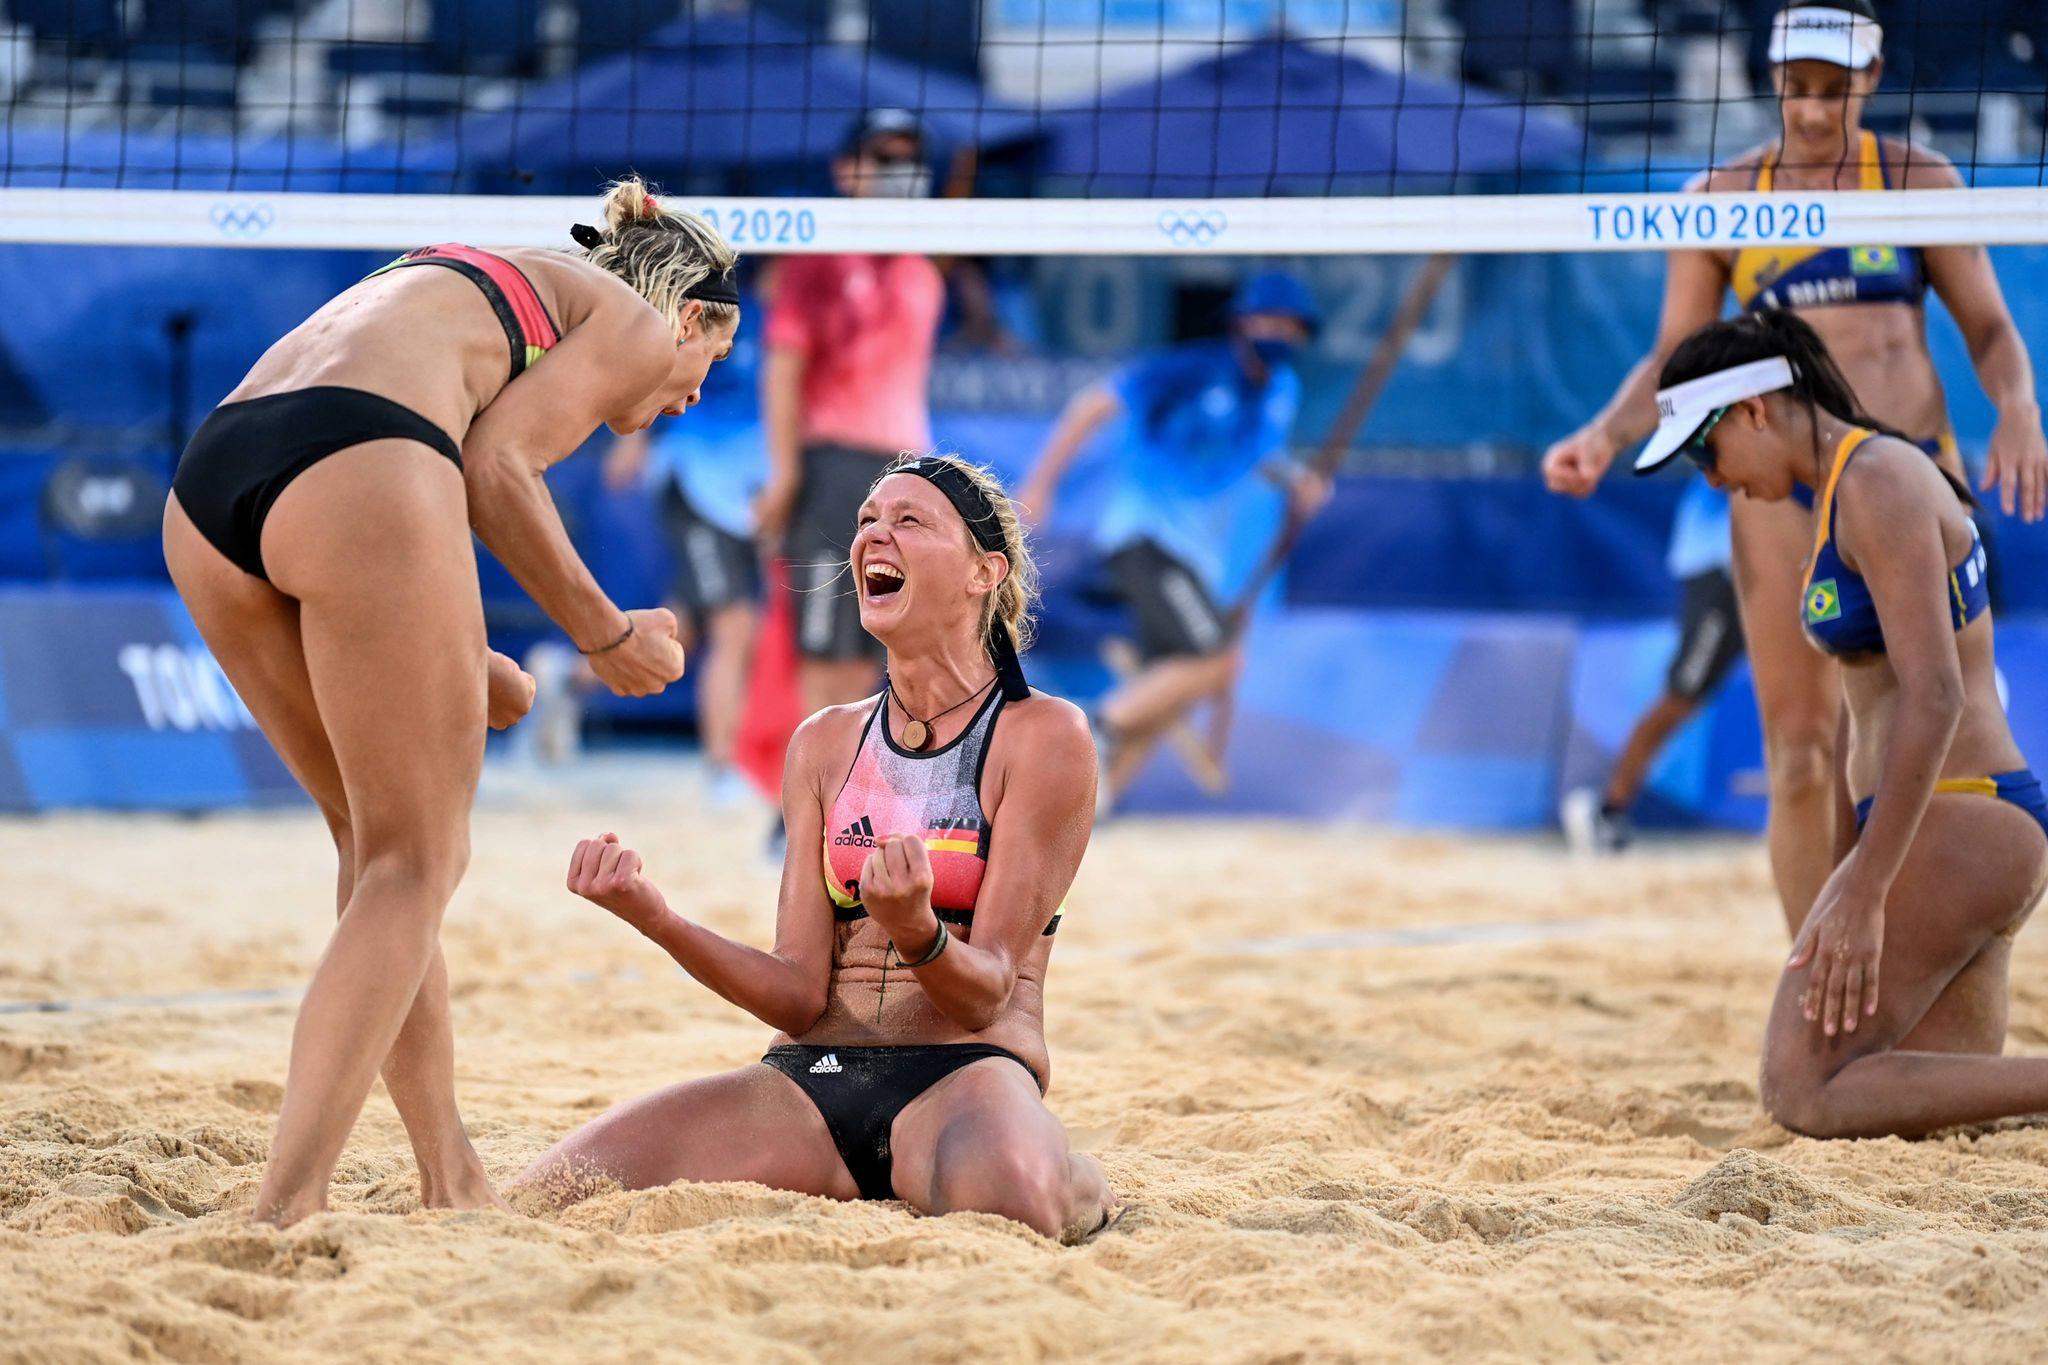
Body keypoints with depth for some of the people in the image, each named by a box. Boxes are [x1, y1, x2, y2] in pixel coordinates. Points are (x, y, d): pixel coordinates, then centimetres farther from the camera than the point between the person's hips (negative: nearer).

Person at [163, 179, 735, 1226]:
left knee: (376, 844, 19)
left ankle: (452, 1183, 22)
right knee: (415, 864, -2)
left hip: (203, 481, 8)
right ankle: (283, 1212, -15)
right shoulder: (637, 322, 16)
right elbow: (496, 464, 0)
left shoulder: (487, 288, 38)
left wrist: (452, 662, 26)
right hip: (354, 467, -8)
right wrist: (602, 634, 10)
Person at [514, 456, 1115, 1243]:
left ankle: (1075, 1183, -2)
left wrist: (916, 932, -31)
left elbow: (985, 995, -7)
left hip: (961, 1071, -4)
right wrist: (654, 918, -11)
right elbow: (801, 997, 5)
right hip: (810, 1079, 4)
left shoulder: (1044, 737, 0)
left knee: (1001, 1196, -42)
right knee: (556, 1192, -20)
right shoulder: (825, 744, 15)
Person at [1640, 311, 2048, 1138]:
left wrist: (1863, 896, -23)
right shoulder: (1852, 487, 17)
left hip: (1954, 831, -11)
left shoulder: (1878, 485, -14)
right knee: (1912, 1114, 8)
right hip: (1974, 830, 11)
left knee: (1806, 1096, -14)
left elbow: (1934, 698, -22)